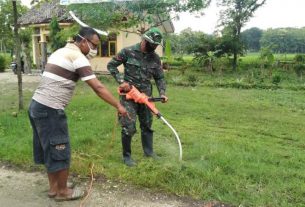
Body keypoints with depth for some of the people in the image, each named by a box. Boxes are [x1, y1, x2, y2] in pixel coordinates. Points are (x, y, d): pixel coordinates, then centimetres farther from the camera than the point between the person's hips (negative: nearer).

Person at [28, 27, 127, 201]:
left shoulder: (61, 51, 17)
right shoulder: (77, 57, -12)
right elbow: (98, 87, -19)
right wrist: (119, 106, -15)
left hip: (37, 105, 10)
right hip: (50, 110, -10)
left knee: (49, 149, 18)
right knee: (60, 151, 3)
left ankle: (54, 187, 31)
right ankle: (62, 192, 19)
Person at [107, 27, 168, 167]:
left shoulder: (155, 58, 3)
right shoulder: (128, 52, -10)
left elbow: (159, 78, 9)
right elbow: (111, 65, -4)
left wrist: (162, 93, -5)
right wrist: (121, 81, -15)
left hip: (145, 95, 5)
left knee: (147, 124, 14)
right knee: (129, 127, -5)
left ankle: (148, 151, 31)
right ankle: (126, 156, 12)